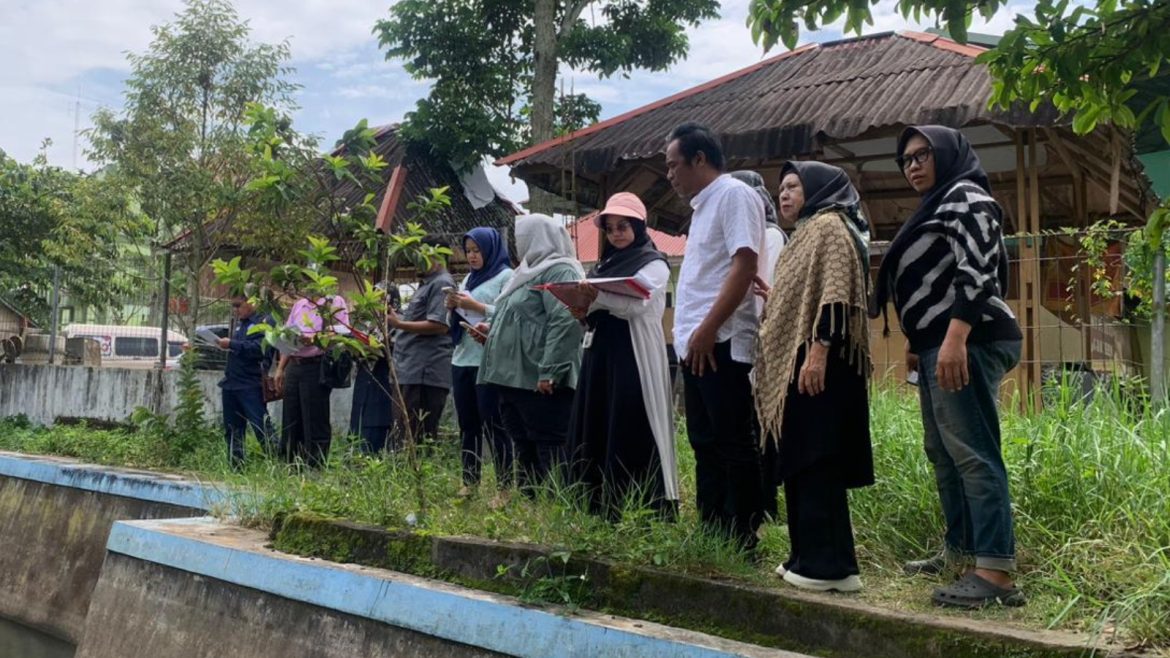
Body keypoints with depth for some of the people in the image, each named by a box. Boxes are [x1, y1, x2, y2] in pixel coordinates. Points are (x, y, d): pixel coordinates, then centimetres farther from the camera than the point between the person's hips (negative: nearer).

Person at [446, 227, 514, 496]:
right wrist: (453, 307, 4)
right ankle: (469, 481, 17)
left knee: (493, 425, -7)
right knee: (467, 424, 10)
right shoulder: (469, 278, 20)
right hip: (462, 359, 8)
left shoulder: (506, 276, -3)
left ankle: (505, 486, -3)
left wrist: (476, 306, -16)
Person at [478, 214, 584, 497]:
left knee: (548, 447, -9)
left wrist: (549, 371, -27)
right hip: (515, 377, 10)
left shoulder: (559, 271, -10)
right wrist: (493, 329, 24)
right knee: (523, 447, 12)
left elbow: (564, 321, -22)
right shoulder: (534, 270, 23)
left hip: (539, 380, -10)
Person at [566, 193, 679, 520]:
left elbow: (636, 305, -15)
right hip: (600, 352, 7)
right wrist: (584, 310, -3)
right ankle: (601, 510, 9)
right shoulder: (606, 263, 21)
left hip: (634, 357, -7)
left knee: (633, 435, -11)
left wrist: (597, 297, -26)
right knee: (594, 431, 4)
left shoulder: (653, 263, 0)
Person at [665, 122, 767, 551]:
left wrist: (708, 330, -21)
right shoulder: (704, 205, 21)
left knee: (734, 446, -4)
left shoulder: (734, 194, -7)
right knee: (705, 444, 12)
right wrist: (691, 334, 14)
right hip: (696, 345, 10)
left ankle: (743, 541, 2)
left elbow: (744, 265, -18)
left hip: (721, 343, -10)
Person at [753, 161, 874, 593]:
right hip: (795, 362, 10)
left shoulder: (829, 226, -6)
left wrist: (818, 352, -25)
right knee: (801, 463, 10)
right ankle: (809, 557, 15)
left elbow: (835, 295, -19)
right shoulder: (808, 232, 24)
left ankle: (830, 565, -6)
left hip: (819, 364, -10)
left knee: (817, 463, -10)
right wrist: (769, 297, 16)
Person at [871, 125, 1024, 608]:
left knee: (972, 452, -16)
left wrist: (955, 340, -28)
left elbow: (976, 270, -19)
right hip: (937, 345, 11)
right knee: (943, 452, 14)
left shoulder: (966, 197, -5)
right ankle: (960, 551, 23)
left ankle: (996, 572, -18)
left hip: (967, 343, -11)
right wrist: (916, 343, 22)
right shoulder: (935, 208, 26)